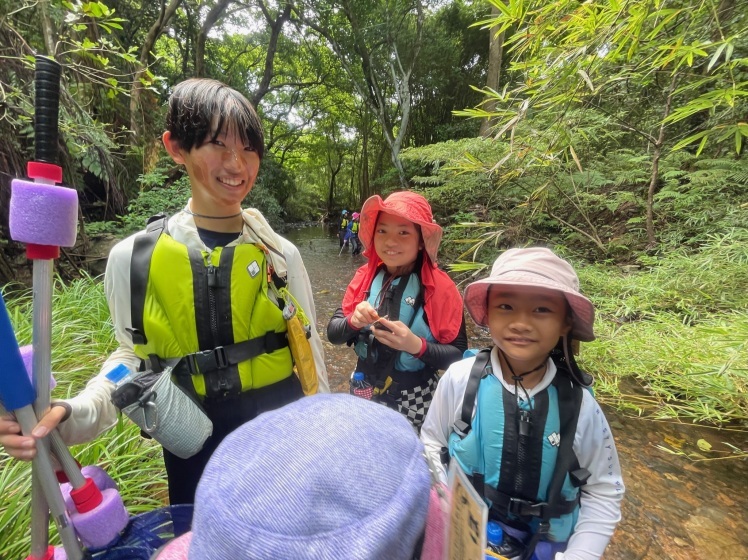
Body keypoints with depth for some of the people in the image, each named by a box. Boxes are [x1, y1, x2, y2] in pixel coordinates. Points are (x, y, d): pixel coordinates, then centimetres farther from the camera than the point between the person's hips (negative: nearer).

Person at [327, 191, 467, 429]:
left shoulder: (439, 287, -16)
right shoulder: (364, 277, -6)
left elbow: (458, 355, -13)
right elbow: (333, 332, -2)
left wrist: (417, 346, -29)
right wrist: (353, 322, -23)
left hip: (415, 399, -3)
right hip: (365, 391, 4)